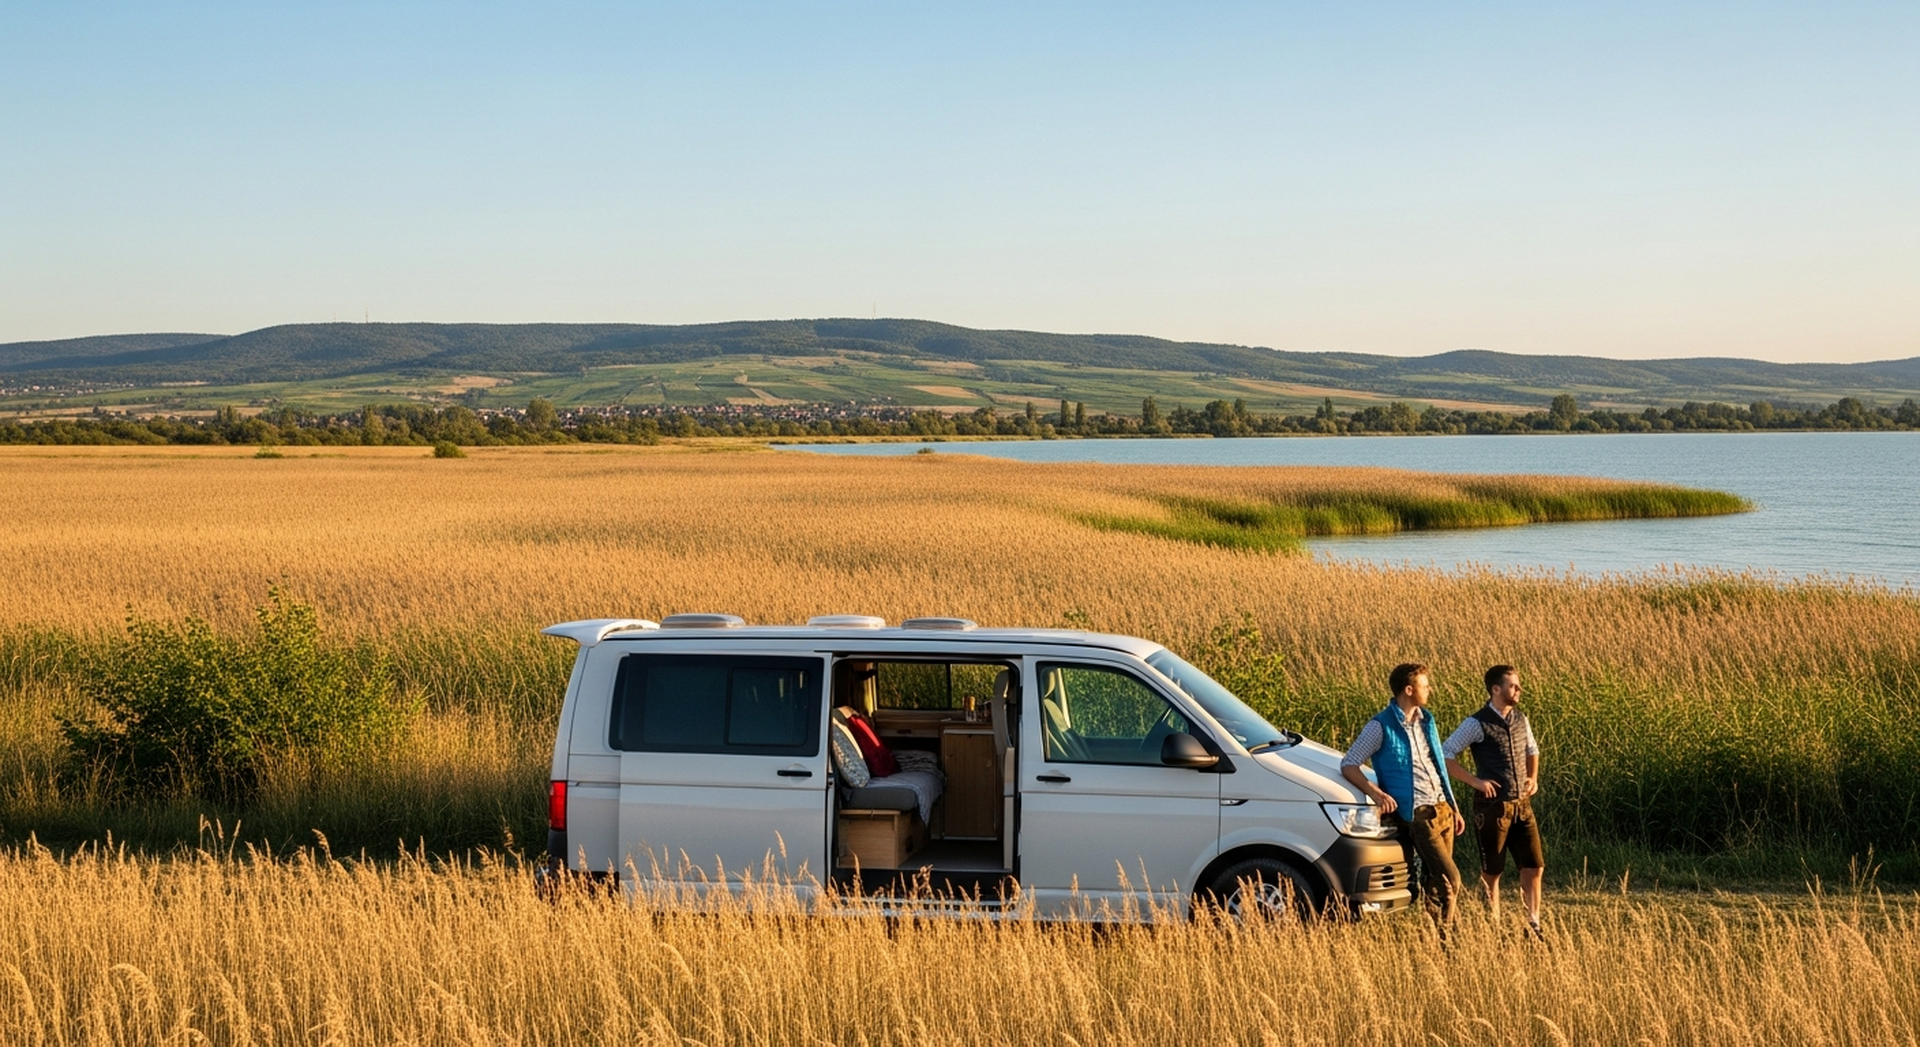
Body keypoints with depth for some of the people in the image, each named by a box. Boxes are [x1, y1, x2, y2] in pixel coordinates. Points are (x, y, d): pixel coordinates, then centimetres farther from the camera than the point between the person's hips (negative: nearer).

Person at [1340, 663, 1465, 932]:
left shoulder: (1426, 720, 12)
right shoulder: (1381, 727, -10)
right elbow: (1348, 765, -11)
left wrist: (1454, 808, 19)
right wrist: (1375, 792, -26)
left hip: (1442, 810, 7)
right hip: (1417, 816, -7)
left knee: (1433, 881, 10)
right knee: (1450, 880, -12)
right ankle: (1439, 940, -1)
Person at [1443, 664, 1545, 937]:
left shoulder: (1520, 719, 8)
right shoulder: (1477, 724, -12)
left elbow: (1532, 750, 26)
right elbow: (1446, 755, -11)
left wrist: (1533, 777, 9)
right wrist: (1475, 781, -14)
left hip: (1522, 804, 6)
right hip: (1492, 806, -6)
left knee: (1534, 866, 2)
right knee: (1492, 872, 4)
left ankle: (1533, 925, 11)